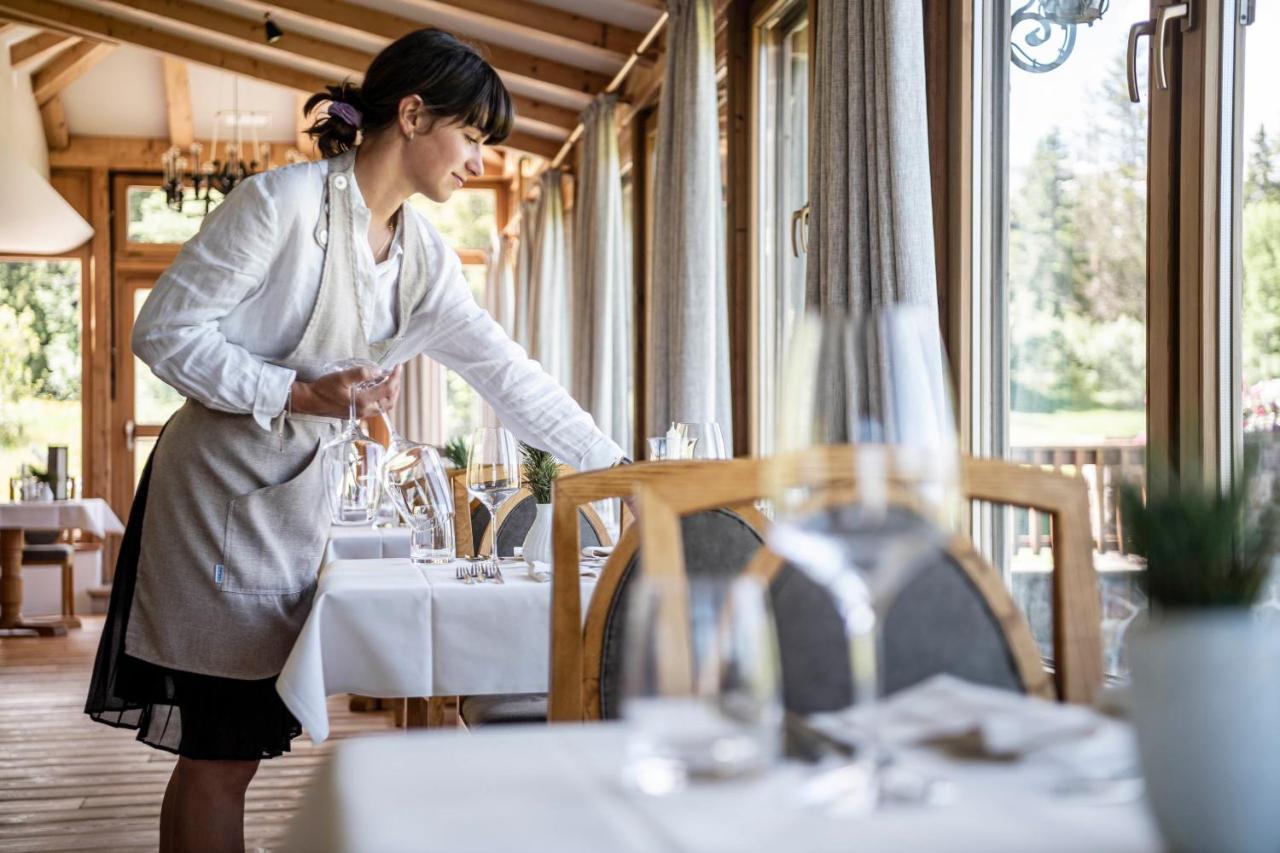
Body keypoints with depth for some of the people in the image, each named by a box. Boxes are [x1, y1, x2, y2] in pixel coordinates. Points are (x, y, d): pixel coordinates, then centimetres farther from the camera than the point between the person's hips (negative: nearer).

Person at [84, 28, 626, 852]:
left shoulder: (423, 255, 8)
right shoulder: (282, 201, -14)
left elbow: (507, 372, 10)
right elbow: (166, 330, -14)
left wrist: (619, 468, 7)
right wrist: (301, 394, -21)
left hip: (297, 497, 7)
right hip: (218, 487, -7)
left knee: (226, 748, 12)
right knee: (223, 749, -3)